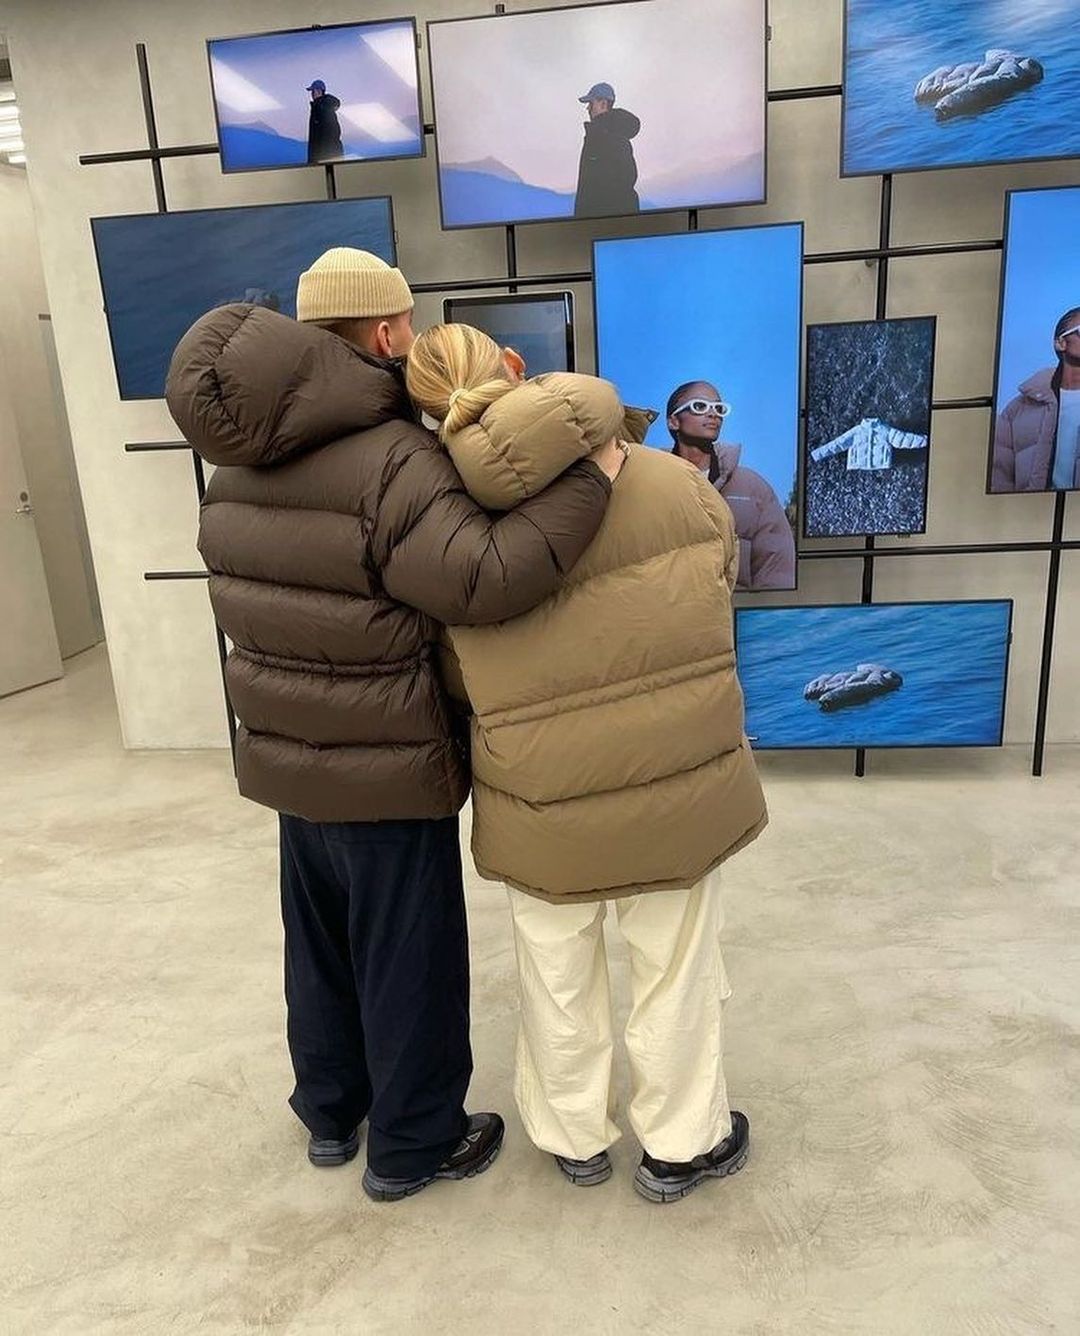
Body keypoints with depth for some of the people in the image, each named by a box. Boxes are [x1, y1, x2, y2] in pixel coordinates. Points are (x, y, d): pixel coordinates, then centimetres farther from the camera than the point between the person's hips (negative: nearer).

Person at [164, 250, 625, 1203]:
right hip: (389, 772, -7)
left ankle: (331, 1114, 43)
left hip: (290, 758, 8)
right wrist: (590, 482, -24)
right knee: (409, 963, 11)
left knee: (320, 947, 23)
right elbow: (487, 578, -35)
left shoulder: (247, 461, 4)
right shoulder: (393, 460, -22)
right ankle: (413, 1145, 30)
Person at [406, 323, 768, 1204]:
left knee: (559, 977, 23)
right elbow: (723, 580, 7)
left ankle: (575, 1138, 44)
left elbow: (452, 680, -3)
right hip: (679, 778, 1)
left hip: (545, 802, 0)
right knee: (677, 968, 22)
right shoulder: (674, 483, -9)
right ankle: (682, 1144, 41)